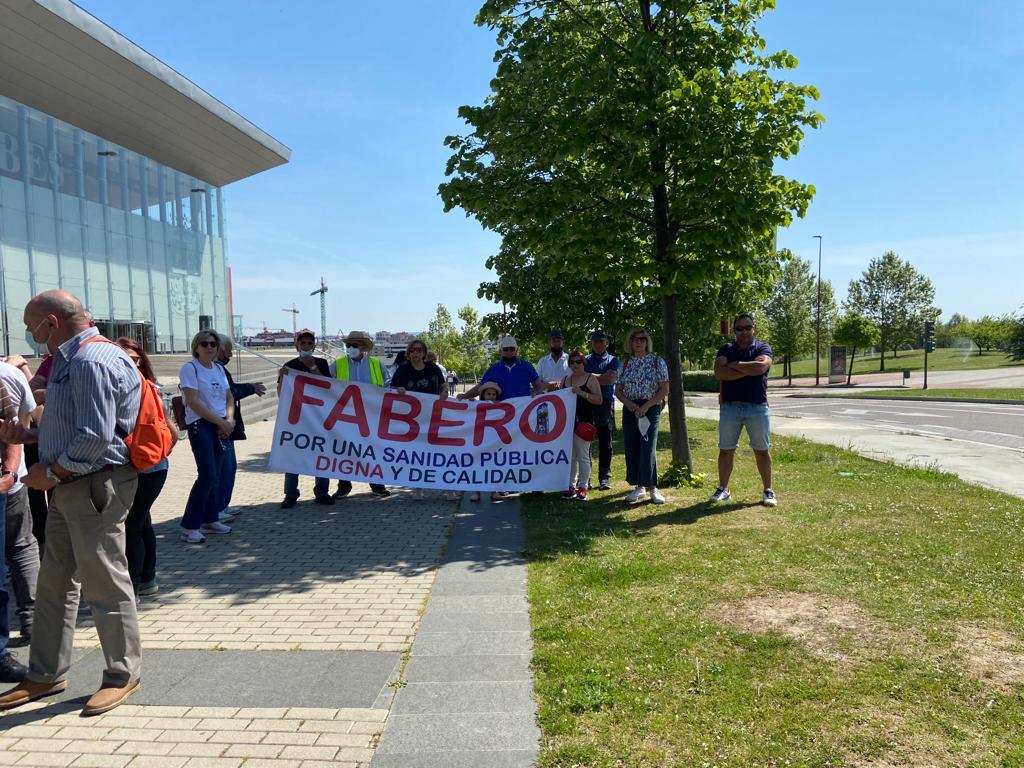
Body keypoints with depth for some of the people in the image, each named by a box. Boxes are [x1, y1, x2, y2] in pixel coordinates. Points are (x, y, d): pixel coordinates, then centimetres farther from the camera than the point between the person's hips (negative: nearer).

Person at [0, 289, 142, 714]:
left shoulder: (92, 361, -20)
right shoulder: (70, 360, 14)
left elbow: (96, 437, -25)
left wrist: (50, 473, -14)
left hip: (96, 487, -10)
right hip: (70, 487, 10)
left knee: (105, 583, 2)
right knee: (54, 582, 17)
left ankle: (123, 675, 18)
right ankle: (45, 675, 31)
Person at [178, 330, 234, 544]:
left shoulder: (218, 368, 14)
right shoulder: (190, 368, -7)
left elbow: (229, 398, 16)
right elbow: (193, 402, -14)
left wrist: (229, 420, -3)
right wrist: (221, 421, -14)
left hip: (221, 426, 7)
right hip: (200, 424, -7)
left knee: (217, 474, 8)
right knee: (207, 475, -13)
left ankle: (210, 520, 20)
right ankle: (189, 526, -3)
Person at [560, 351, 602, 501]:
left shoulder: (591, 378, 0)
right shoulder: (565, 380, 15)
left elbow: (599, 400, -7)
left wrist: (582, 393, -18)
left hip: (583, 421, -5)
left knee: (583, 456, 0)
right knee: (570, 456, 7)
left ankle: (583, 486, 8)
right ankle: (571, 486, 14)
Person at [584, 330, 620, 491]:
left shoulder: (613, 360, 9)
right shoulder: (585, 360, 16)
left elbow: (610, 379, -9)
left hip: (605, 403, -1)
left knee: (605, 443, 0)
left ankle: (604, 478, 6)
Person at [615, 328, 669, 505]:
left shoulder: (657, 361, 0)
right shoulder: (626, 364, 11)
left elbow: (664, 389, -5)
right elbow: (618, 390, 12)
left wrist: (646, 406, -14)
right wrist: (628, 403, -8)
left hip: (650, 409, -4)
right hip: (630, 409, 4)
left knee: (648, 447, -11)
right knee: (631, 448, 4)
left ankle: (652, 487, -4)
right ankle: (639, 487, 14)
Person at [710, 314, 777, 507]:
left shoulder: (763, 348, 3)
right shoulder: (726, 350, 8)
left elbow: (760, 367, -20)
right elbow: (719, 373, -11)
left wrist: (734, 365, -9)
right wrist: (748, 371, -13)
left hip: (757, 407, -2)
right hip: (730, 406, 2)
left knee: (762, 451, 5)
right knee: (726, 450, 6)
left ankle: (768, 491, 14)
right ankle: (723, 489, 16)